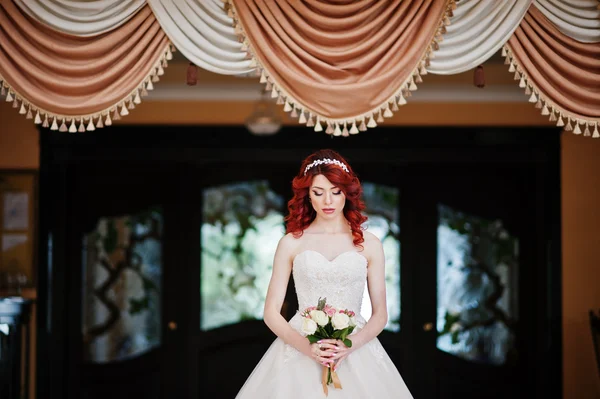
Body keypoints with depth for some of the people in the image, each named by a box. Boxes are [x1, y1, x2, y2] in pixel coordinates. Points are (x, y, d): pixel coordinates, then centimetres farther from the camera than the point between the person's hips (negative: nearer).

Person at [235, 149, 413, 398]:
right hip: (300, 353, 0)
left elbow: (380, 315, 4)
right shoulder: (291, 243, 3)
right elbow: (271, 312, 1)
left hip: (356, 353, 0)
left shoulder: (369, 244, 4)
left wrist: (350, 345, -14)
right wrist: (306, 346, -15)